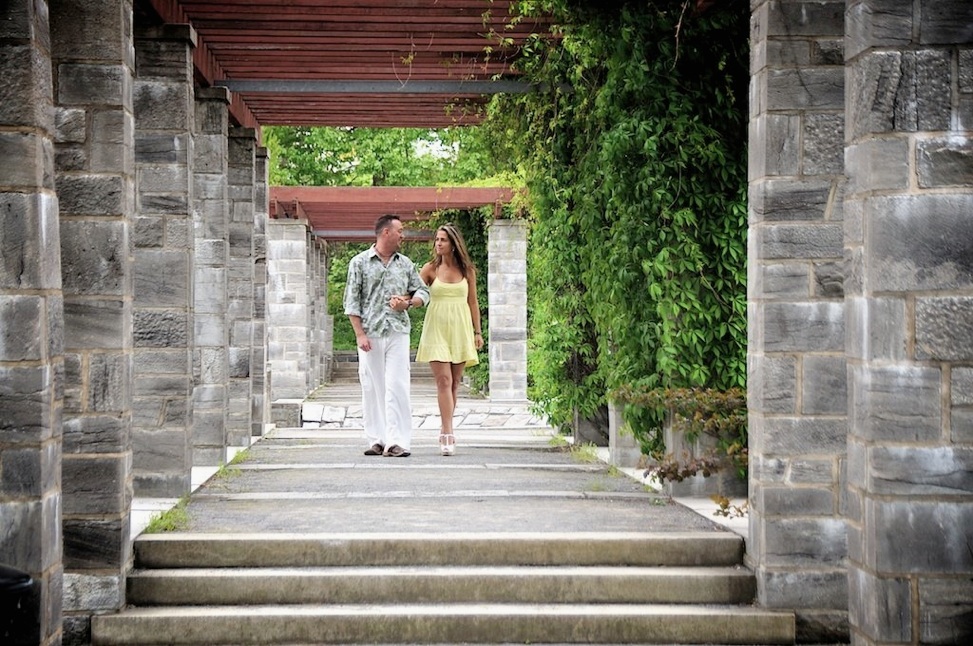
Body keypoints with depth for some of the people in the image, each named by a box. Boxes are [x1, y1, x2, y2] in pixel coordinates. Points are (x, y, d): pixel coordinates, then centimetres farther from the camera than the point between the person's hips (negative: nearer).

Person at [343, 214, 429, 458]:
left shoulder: (405, 264, 14)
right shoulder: (360, 262, 5)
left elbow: (423, 292, 19)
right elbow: (351, 301, 2)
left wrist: (408, 302, -4)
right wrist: (359, 334, -7)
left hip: (397, 332, 2)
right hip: (370, 333, -1)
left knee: (397, 387, -7)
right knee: (372, 387, 1)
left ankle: (397, 441, -9)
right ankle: (376, 440, 7)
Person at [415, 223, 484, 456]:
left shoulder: (467, 270, 7)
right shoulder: (430, 269, 3)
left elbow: (472, 302, 11)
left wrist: (477, 332, 10)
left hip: (460, 330, 2)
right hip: (437, 329, -2)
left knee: (454, 383, 4)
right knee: (443, 380, -12)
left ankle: (445, 431, 15)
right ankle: (448, 433, -17)